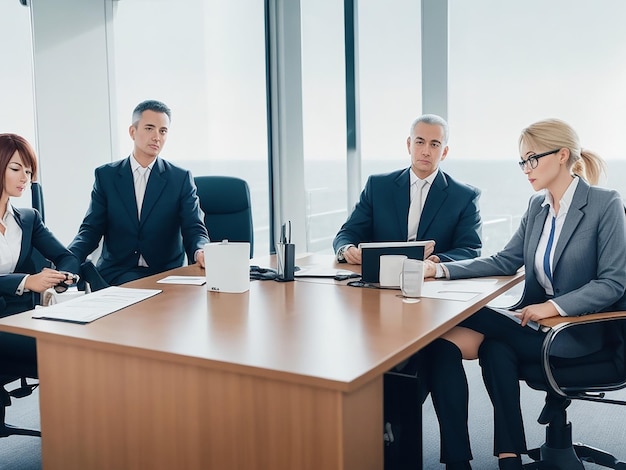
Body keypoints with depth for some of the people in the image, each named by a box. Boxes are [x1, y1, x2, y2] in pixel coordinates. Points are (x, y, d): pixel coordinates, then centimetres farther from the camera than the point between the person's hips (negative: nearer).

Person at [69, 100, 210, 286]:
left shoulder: (181, 179, 4)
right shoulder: (106, 176, 7)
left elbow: (194, 229, -2)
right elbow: (91, 229, 5)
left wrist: (200, 251, -28)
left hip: (165, 272, 0)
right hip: (116, 274, 0)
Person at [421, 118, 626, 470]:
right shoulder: (537, 206, 11)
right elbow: (506, 262, 9)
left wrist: (554, 306, -24)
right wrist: (441, 270, -2)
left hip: (576, 332, -5)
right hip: (534, 321, 5)